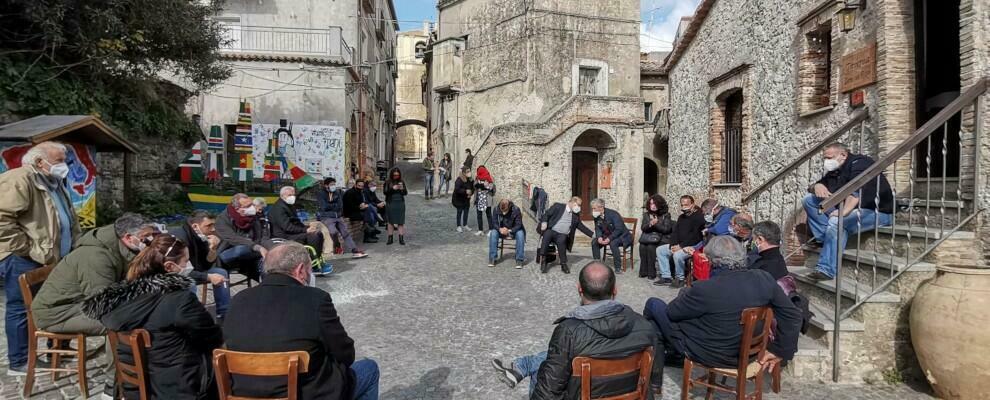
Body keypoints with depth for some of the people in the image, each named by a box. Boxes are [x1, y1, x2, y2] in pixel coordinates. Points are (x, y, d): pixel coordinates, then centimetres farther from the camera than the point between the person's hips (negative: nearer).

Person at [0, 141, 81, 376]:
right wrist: (27, 250, -21)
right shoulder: (19, 180, -14)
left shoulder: (55, 183, 16)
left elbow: (69, 219, 25)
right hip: (22, 260, -9)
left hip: (50, 258, 9)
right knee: (21, 308, 1)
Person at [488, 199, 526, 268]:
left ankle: (519, 260, -25)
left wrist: (509, 231, -37)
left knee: (520, 234, -33)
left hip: (513, 231, -2)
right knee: (493, 233, -27)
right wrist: (500, 229, -32)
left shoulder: (516, 210, -21)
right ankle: (492, 258, -20)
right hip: (501, 230, 2)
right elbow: (494, 223, -10)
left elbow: (518, 225, -21)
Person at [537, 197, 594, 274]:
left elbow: (581, 226, 26)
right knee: (547, 235, -36)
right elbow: (546, 214, 2)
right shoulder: (558, 206, 7)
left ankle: (563, 264, -24)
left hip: (562, 235, 2)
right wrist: (544, 222, -17)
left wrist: (593, 234, 19)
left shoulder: (576, 215, 20)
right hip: (551, 230, -2)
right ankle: (543, 260, -30)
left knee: (561, 240, -32)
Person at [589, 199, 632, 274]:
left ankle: (618, 267, -24)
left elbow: (619, 229, -29)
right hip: (608, 236, 7)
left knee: (613, 243, -35)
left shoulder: (613, 214, -26)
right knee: (594, 242, -8)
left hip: (621, 236, -7)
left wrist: (609, 239, -35)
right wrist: (599, 237, -21)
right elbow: (597, 228, 0)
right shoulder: (596, 216, -5)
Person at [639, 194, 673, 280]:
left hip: (661, 238, -3)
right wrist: (650, 224, -17)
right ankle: (643, 271, -16)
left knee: (650, 246, -31)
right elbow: (643, 227, 4)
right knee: (642, 246, -28)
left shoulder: (666, 215, 1)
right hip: (648, 237, 3)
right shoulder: (647, 214, 11)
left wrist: (656, 223, -20)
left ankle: (651, 273, -21)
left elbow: (666, 229, -6)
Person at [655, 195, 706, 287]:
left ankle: (679, 278, -10)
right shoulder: (681, 217, 15)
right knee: (660, 250, -1)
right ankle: (666, 277, -2)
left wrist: (681, 246, -20)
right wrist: (673, 245, -6)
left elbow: (695, 237, -21)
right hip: (679, 245, 9)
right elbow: (675, 232, 13)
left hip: (694, 246, -9)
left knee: (677, 255, -34)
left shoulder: (699, 216, -12)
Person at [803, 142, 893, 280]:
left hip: (878, 212, -9)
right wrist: (817, 186, -11)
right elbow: (811, 188, 14)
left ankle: (826, 270, -38)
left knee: (837, 221, -37)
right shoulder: (834, 170, 12)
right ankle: (824, 237, -15)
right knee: (809, 200, -1)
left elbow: (857, 191, -31)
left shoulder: (859, 163, -14)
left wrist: (844, 211, -43)